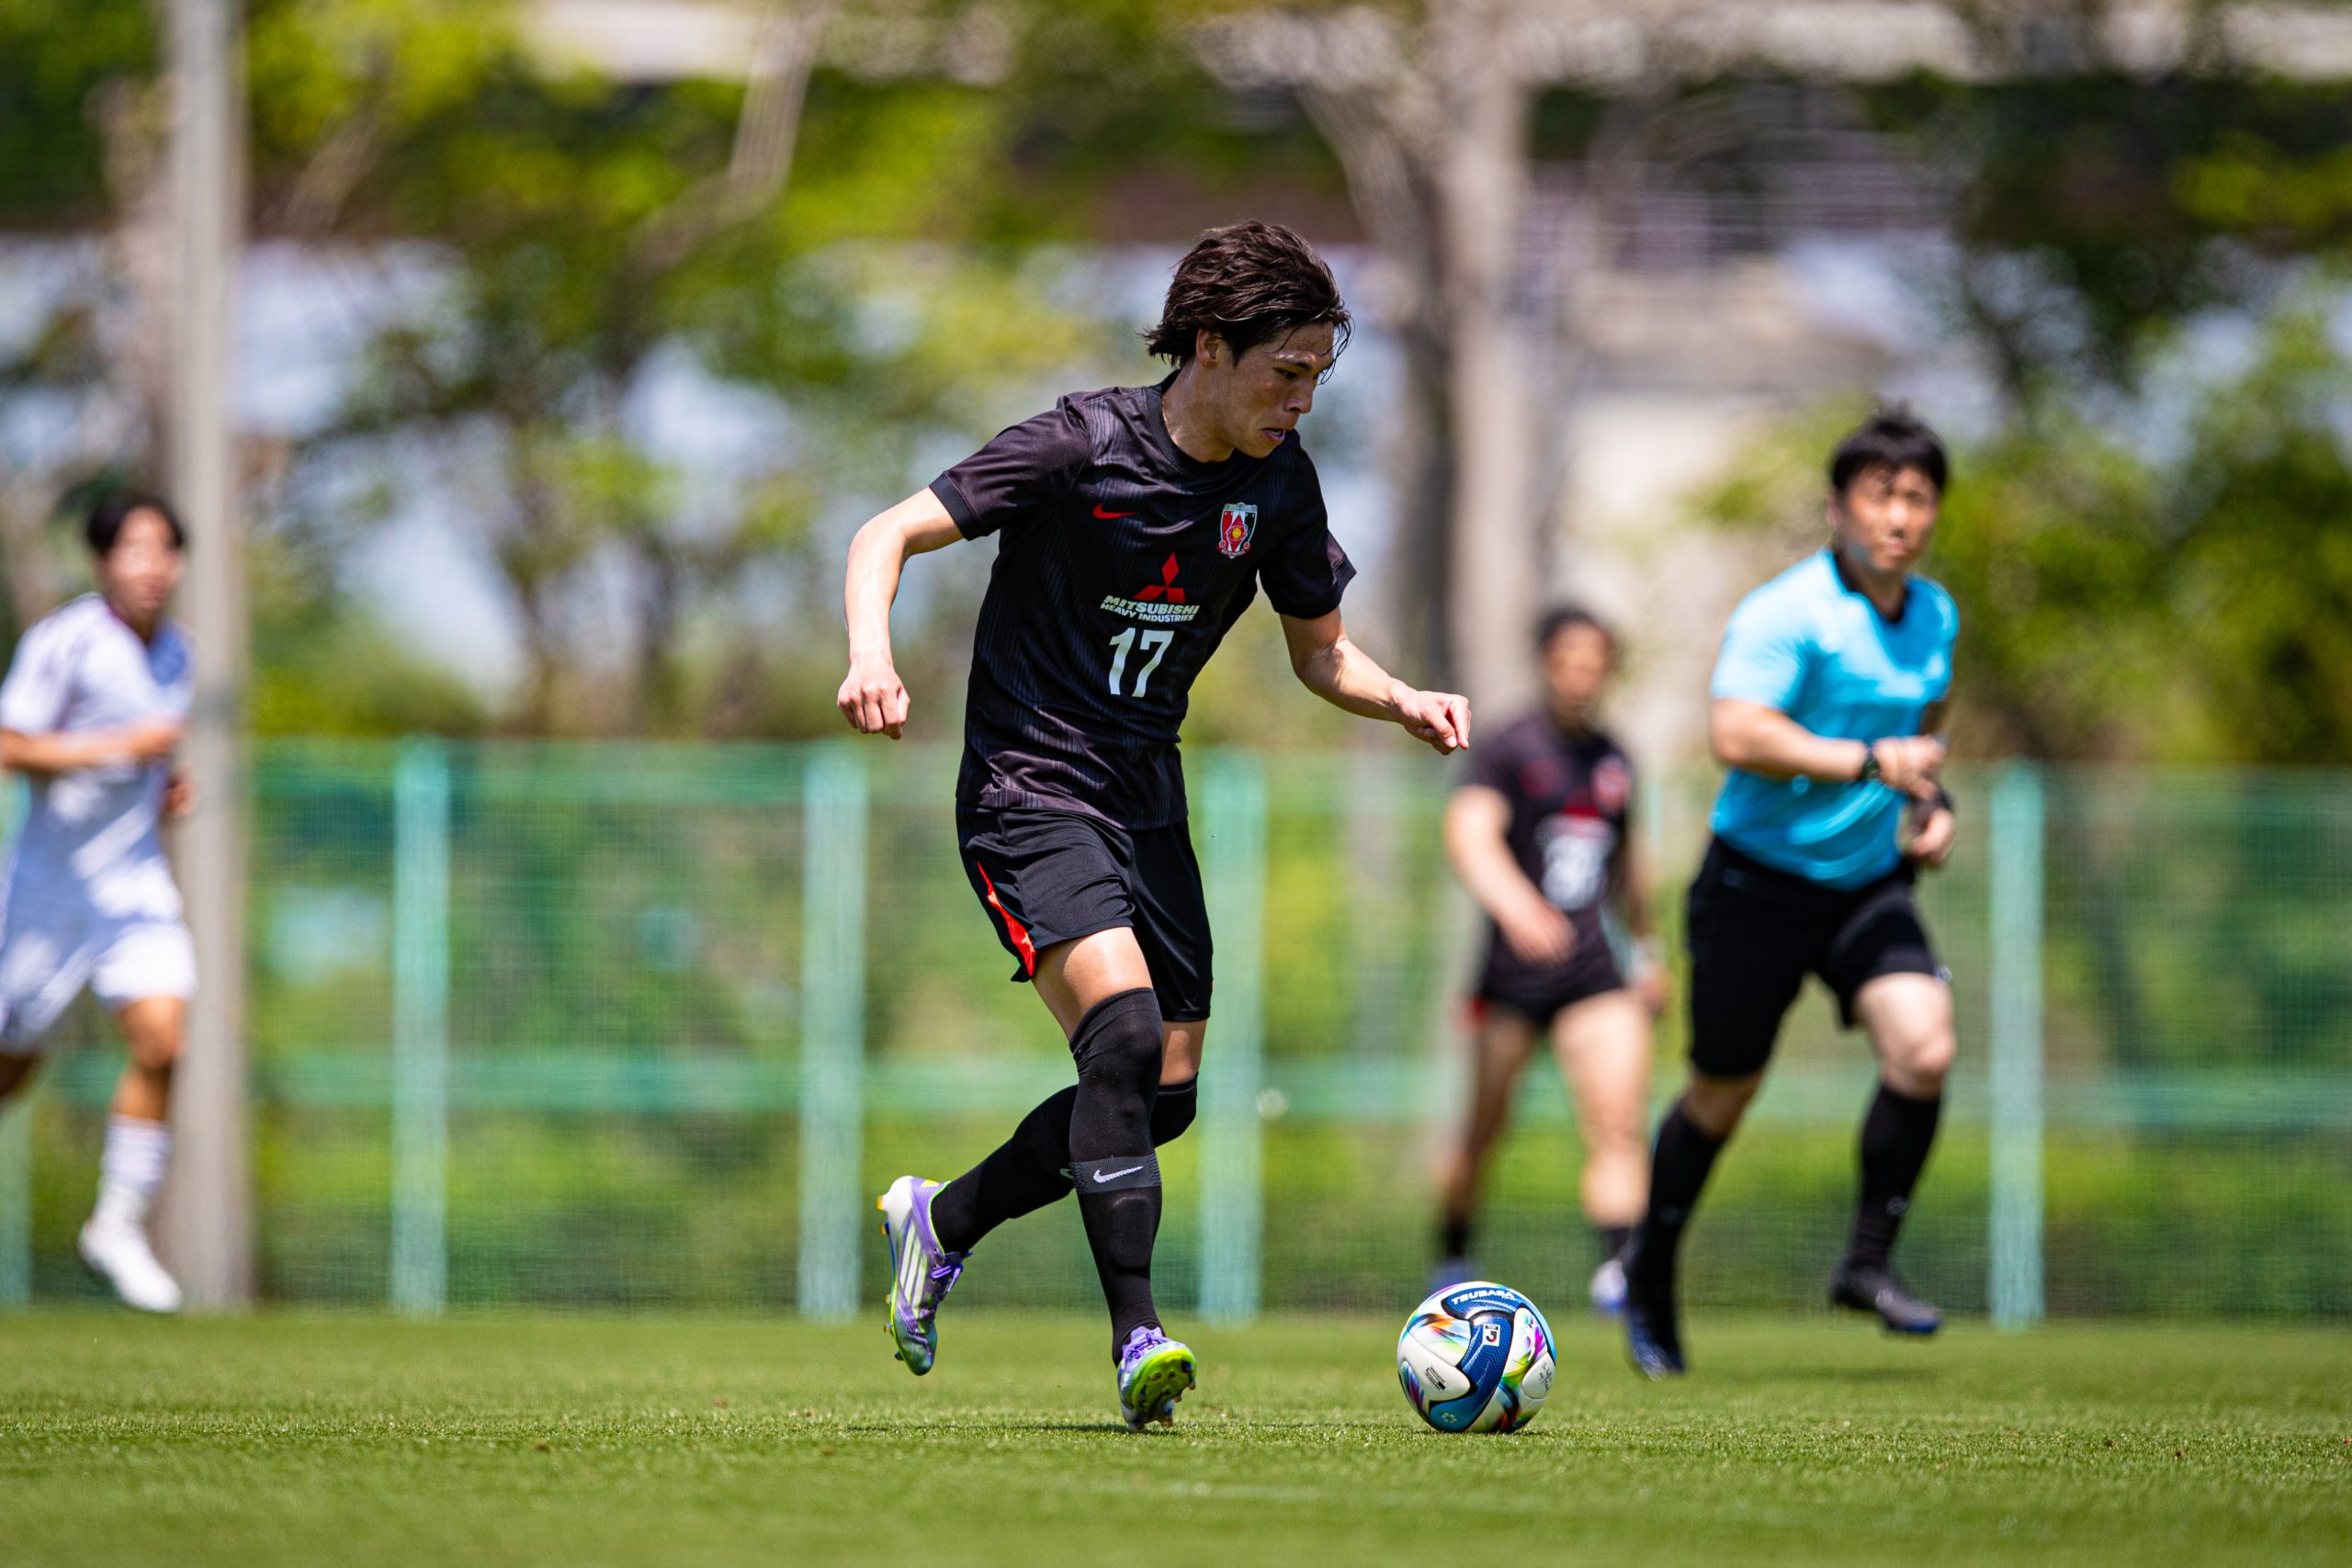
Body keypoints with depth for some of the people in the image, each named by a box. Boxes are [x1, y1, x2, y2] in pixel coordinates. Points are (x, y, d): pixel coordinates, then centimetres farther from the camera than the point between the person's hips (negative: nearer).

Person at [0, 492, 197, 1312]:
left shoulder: (176, 654, 7)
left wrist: (170, 787, 4)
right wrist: (121, 748, -25)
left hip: (135, 877, 5)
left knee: (161, 1043, -14)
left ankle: (118, 1227, -2)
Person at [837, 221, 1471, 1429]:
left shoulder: (1276, 482, 2)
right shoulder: (1081, 448, -16)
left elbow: (1320, 654, 13)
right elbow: (888, 535, -15)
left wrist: (1405, 703, -8)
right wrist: (873, 656, -34)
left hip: (1146, 801, 7)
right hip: (1027, 793, -7)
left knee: (1163, 1096, 4)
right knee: (1124, 1030, -26)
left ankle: (940, 1220, 28)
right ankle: (1138, 1342, -26)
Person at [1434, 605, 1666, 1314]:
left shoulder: (1613, 759, 13)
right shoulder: (1508, 751, -6)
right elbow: (1469, 834, -23)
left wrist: (1648, 951, 34)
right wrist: (1514, 905, -40)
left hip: (1593, 968, 4)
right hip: (1513, 968, -4)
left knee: (1619, 1123, -13)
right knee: (1484, 1127, 6)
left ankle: (1619, 1267, -20)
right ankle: (1452, 1261, 26)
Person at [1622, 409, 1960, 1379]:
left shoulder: (1934, 616, 6)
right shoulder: (1785, 614, -18)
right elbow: (1736, 735, -31)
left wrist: (1930, 801, 10)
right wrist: (1867, 762, -34)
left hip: (1869, 885, 5)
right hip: (1759, 882, -5)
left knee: (1924, 1047, -18)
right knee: (1723, 1094, 5)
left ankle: (1868, 1263, -5)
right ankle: (1649, 1278, 28)